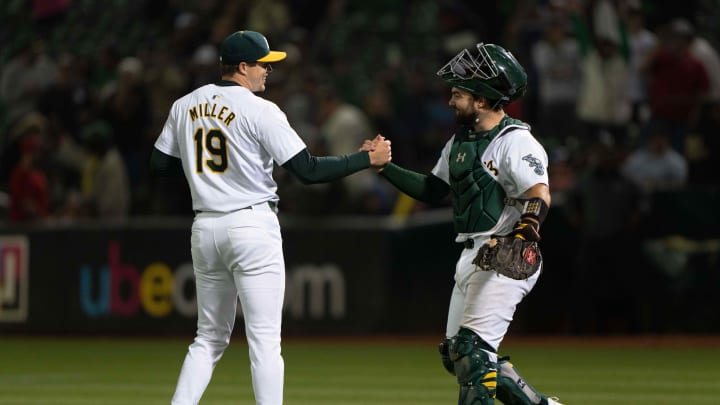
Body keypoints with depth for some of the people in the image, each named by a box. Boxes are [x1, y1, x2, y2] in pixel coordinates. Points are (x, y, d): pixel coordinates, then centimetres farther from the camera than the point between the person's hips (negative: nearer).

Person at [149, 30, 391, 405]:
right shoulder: (260, 111, -11)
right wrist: (368, 159, -6)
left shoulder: (184, 106, 7)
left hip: (205, 229, 6)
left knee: (210, 338, 15)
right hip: (252, 225, -6)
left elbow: (159, 164, 13)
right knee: (264, 339, -4)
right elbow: (308, 170, -14)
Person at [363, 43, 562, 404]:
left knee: (474, 348, -17)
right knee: (456, 355, 10)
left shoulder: (515, 142, -13)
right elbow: (431, 190, 23)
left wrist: (522, 236, -43)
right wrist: (384, 166, 15)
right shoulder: (460, 141, 15)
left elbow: (539, 196, -25)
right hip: (470, 258, 10)